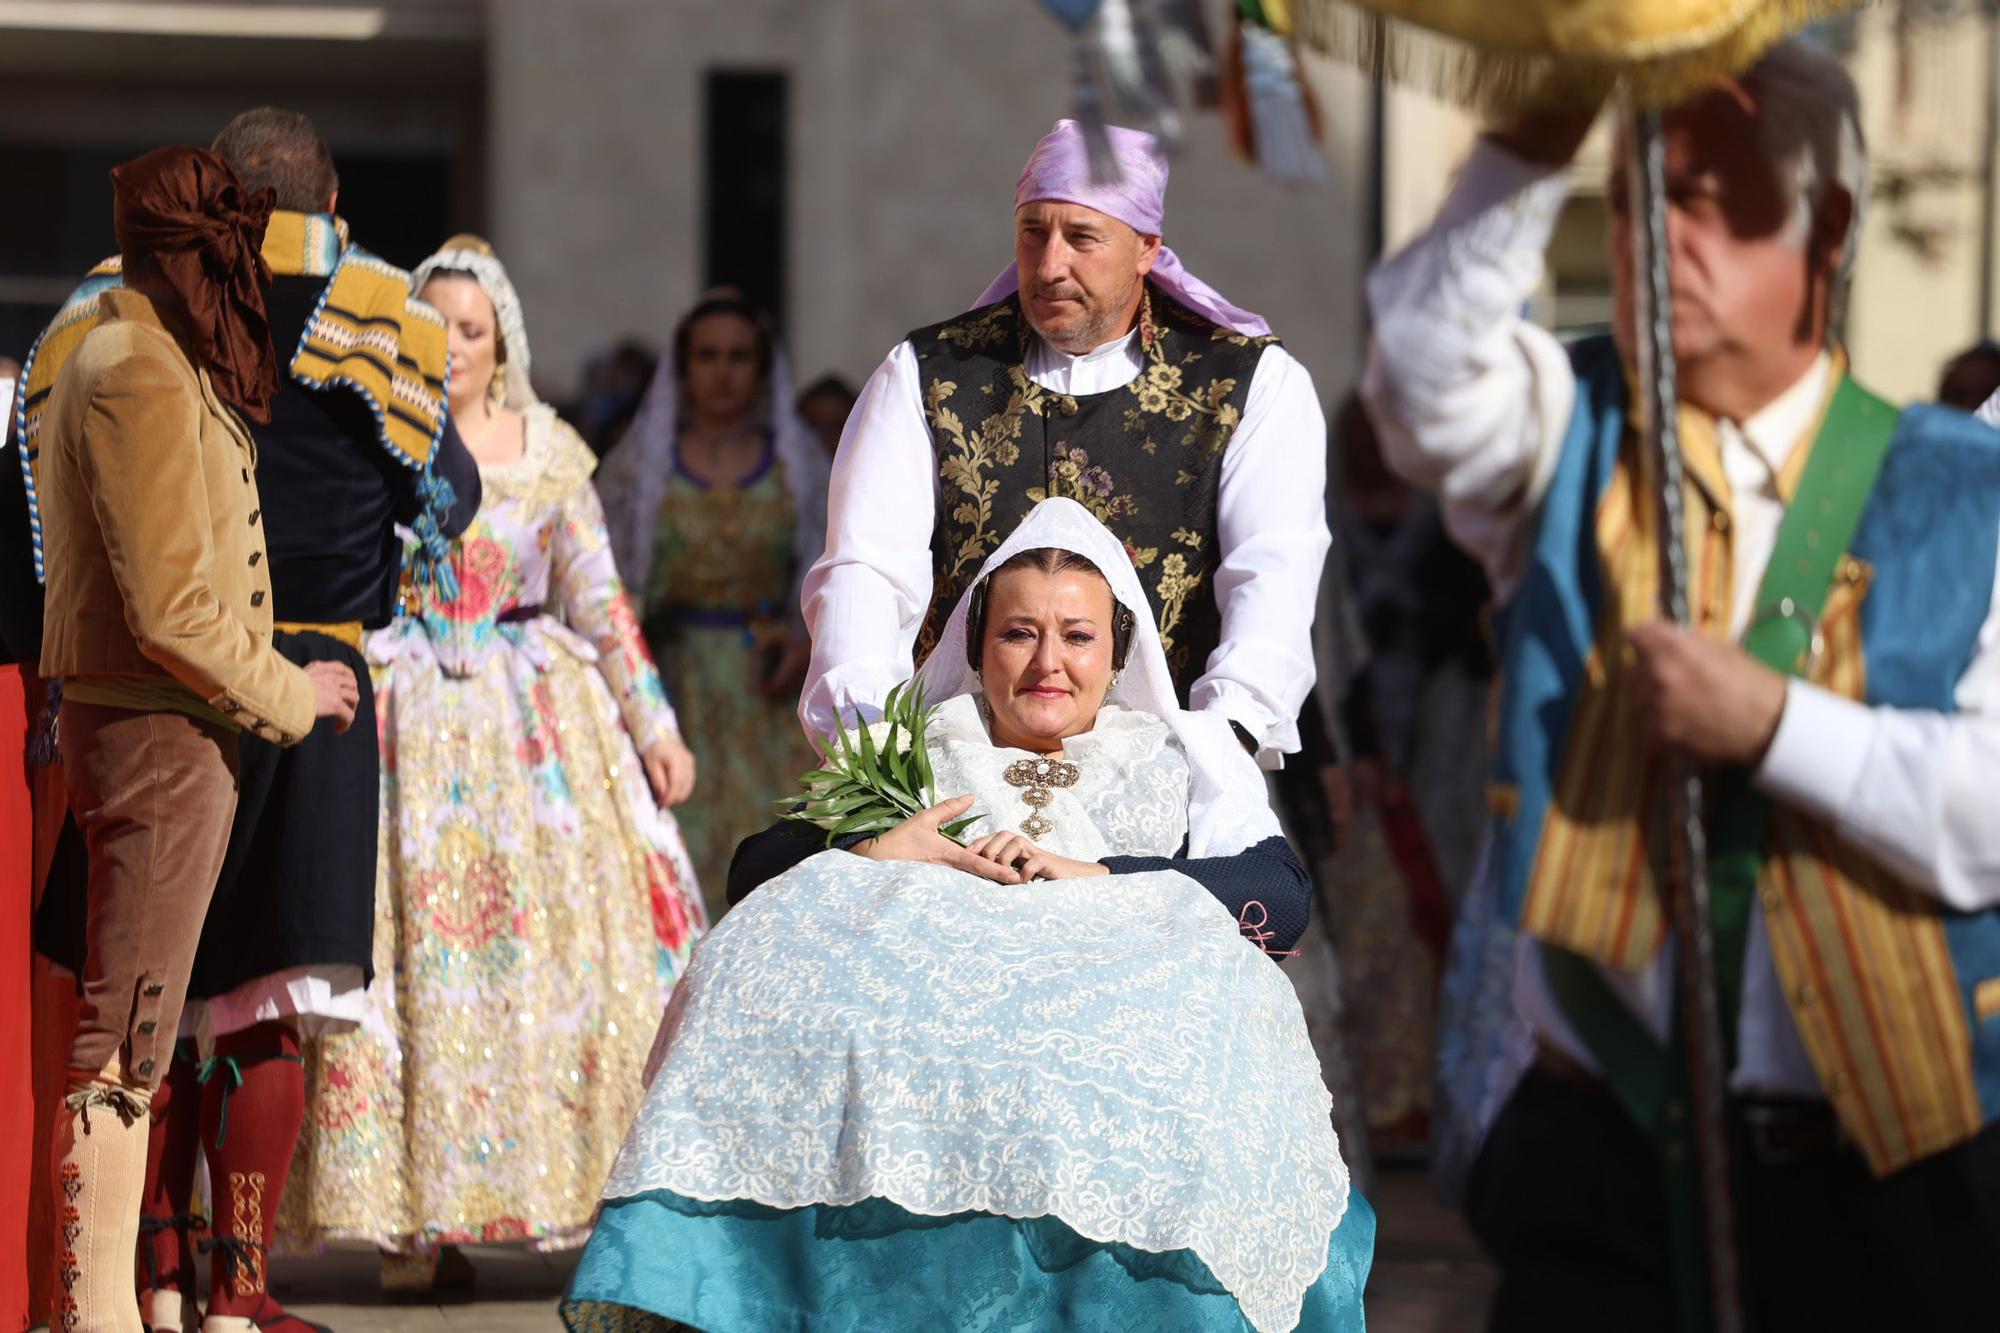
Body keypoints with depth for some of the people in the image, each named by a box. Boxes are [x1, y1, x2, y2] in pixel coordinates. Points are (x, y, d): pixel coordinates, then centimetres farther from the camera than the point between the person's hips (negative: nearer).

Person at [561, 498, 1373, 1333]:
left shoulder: (1177, 758, 26)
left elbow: (1283, 893, 6)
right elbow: (754, 871, 16)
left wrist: (1091, 879, -5)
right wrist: (873, 859, -4)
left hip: (1118, 989, -1)